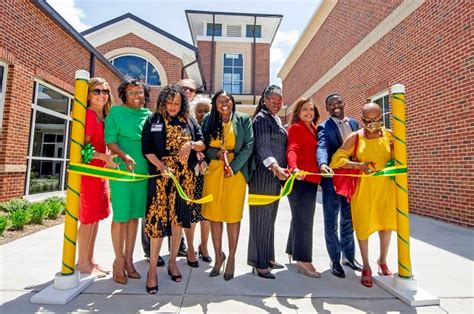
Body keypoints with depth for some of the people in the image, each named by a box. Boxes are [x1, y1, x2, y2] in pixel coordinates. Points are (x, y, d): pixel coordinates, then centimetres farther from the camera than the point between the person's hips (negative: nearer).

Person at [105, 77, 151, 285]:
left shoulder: (148, 115, 11)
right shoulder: (116, 112, 0)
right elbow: (110, 141, -8)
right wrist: (125, 156, -24)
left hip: (143, 171, 5)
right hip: (122, 170, -4)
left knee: (134, 216, 11)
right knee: (120, 216, 2)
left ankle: (129, 260, 25)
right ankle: (119, 262, 19)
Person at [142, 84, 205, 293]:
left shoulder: (189, 121, 11)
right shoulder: (153, 121, 4)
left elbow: (203, 144, 11)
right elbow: (147, 150, -2)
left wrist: (191, 144, -10)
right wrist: (162, 167, -16)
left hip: (184, 177, 3)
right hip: (161, 175, -2)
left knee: (178, 219, 10)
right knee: (158, 219, -4)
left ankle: (172, 261, 28)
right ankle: (152, 268, 12)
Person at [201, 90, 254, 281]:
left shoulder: (243, 120, 3)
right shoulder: (209, 120, 9)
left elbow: (249, 146, -4)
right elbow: (203, 146, 7)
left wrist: (233, 166, -13)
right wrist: (217, 154, -12)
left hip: (236, 171, -2)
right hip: (213, 171, 2)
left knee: (233, 216, 4)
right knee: (214, 215, 6)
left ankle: (231, 258, 21)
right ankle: (218, 256, 23)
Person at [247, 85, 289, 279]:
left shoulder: (276, 119, 19)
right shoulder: (262, 118, -8)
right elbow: (262, 146, -20)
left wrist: (281, 169, 19)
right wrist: (275, 167, -33)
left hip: (275, 175, 9)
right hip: (263, 174, -9)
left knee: (269, 218, 14)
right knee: (261, 218, -2)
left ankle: (267, 258, 27)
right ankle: (259, 264, 10)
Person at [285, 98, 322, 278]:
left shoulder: (314, 129, 18)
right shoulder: (295, 128, -5)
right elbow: (292, 149, -21)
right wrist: (294, 167, -38)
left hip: (311, 178, 8)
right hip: (300, 178, -8)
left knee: (301, 218, 17)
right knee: (303, 219, -6)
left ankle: (293, 253, 33)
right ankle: (304, 260, 3)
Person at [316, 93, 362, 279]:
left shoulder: (353, 123, 11)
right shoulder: (324, 127, -7)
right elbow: (322, 147, -25)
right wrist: (323, 164, -44)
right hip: (332, 180, -5)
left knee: (348, 221, 19)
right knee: (331, 223, 6)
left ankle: (349, 257, 36)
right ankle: (335, 261, 22)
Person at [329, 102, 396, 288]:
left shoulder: (390, 135, 1)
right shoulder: (355, 137, -6)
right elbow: (337, 159, -10)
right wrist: (359, 165, -20)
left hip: (386, 186, 3)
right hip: (363, 187, -2)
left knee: (387, 223, 14)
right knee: (363, 225, 6)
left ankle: (382, 260, 40)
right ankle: (366, 267, 26)